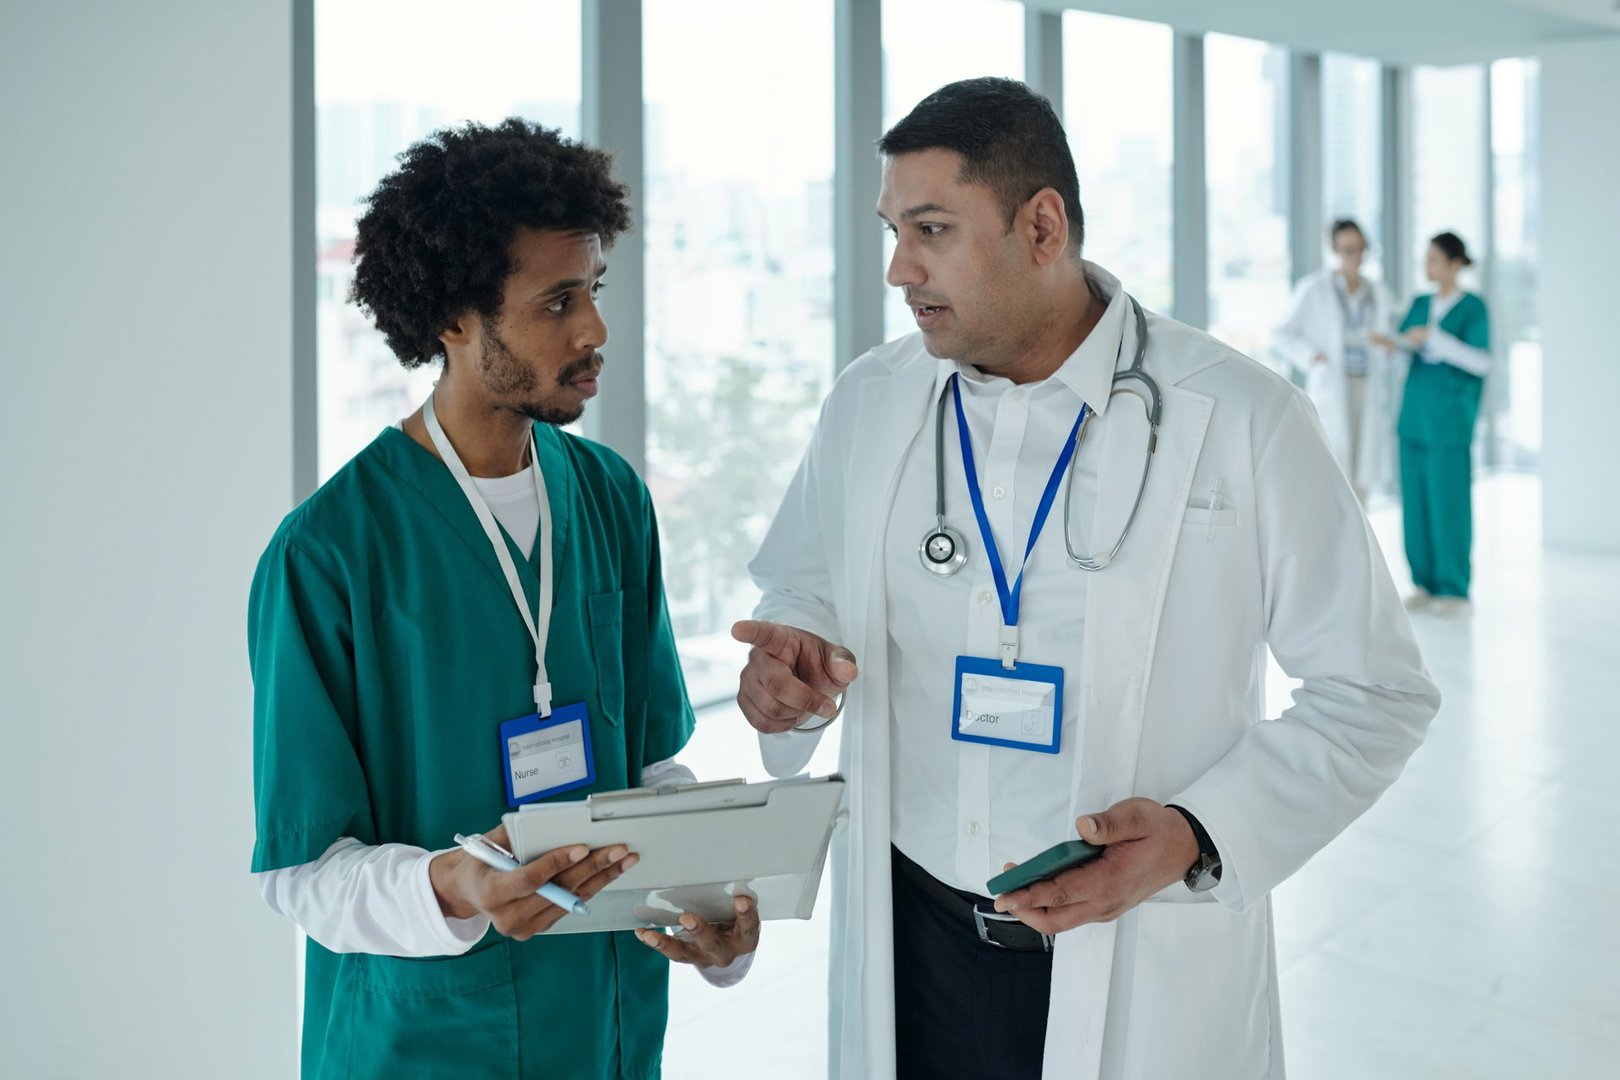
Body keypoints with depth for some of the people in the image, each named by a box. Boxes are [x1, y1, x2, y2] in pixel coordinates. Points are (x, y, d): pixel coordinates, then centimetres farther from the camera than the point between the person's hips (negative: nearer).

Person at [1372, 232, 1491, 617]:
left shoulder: (1473, 307, -4)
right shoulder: (1421, 303, 13)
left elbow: (1482, 362, -13)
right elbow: (1404, 339, 4)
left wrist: (1433, 337, -19)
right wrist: (1389, 340, -19)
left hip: (1450, 418, -6)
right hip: (1415, 412, 6)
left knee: (1448, 502, -4)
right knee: (1416, 499, 6)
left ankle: (1455, 590, 2)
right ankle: (1425, 583, 14)